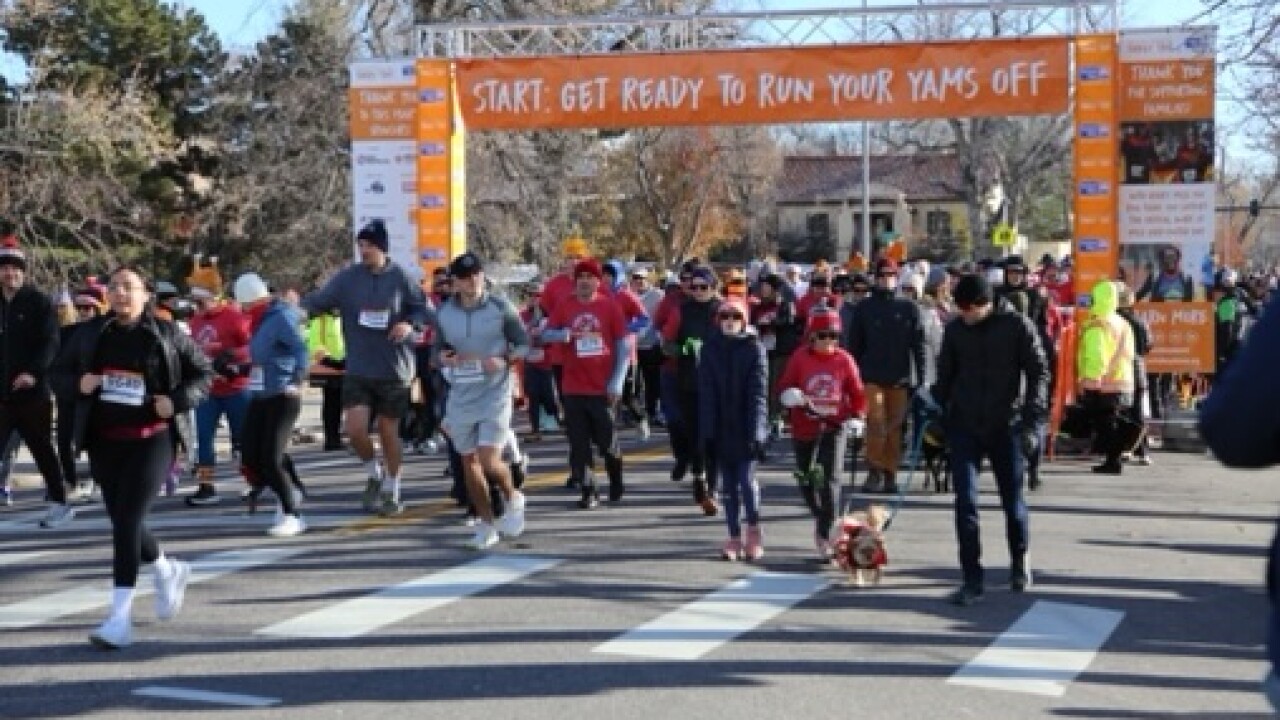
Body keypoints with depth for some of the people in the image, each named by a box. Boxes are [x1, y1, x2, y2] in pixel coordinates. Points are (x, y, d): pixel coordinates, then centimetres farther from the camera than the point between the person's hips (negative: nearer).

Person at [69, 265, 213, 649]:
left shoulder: (166, 333, -1)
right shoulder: (91, 333, 6)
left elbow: (204, 373, 5)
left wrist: (178, 400, -12)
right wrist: (78, 383, -7)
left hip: (151, 439, -4)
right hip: (104, 442, 4)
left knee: (127, 520, -13)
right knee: (123, 522, 12)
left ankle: (120, 617, -11)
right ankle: (168, 570, 42)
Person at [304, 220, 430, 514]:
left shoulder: (401, 278, -5)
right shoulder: (347, 277, -2)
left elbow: (424, 309, 0)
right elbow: (318, 301, -5)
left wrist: (411, 324, -20)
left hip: (394, 370, -1)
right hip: (358, 370, 1)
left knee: (389, 431, 9)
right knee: (355, 429, -11)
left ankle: (391, 489, 28)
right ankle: (374, 473, 19)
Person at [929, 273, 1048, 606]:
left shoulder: (1017, 326, -6)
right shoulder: (955, 329, 3)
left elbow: (1039, 371, -4)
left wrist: (1033, 411, -15)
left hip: (1005, 428, -2)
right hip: (963, 426, 2)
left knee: (1013, 500, 10)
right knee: (965, 502, -5)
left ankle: (1019, 560, 36)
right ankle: (971, 580, -1)